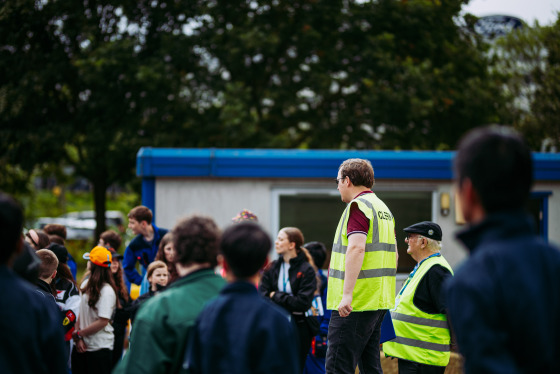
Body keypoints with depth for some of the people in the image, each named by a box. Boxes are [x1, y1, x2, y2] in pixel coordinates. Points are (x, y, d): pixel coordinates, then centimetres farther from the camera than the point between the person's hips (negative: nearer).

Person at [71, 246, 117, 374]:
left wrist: (78, 334, -11)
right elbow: (79, 313, 6)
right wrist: (78, 339, -5)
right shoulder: (85, 284, 5)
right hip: (81, 345, 6)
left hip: (100, 348, -6)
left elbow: (103, 321, -19)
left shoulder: (107, 291, -15)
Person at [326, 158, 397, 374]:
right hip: (379, 302, 9)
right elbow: (393, 253, 23)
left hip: (356, 303, -9)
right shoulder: (384, 209, 18)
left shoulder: (358, 206, -11)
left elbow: (356, 248, -23)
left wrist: (347, 294, -28)